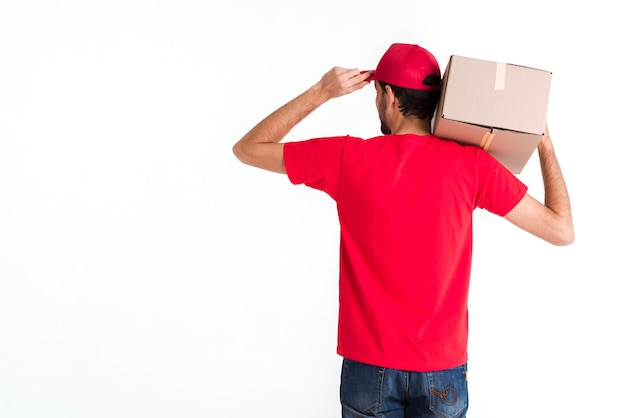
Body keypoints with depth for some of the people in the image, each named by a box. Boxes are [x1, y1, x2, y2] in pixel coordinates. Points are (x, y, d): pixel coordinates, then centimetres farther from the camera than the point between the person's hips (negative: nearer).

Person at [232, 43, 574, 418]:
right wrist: (545, 141, 6)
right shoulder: (471, 164, -9)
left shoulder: (348, 158, -10)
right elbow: (562, 230, -4)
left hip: (369, 366, 0)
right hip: (443, 371, 1)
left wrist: (321, 92, 1)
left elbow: (247, 148, 1)